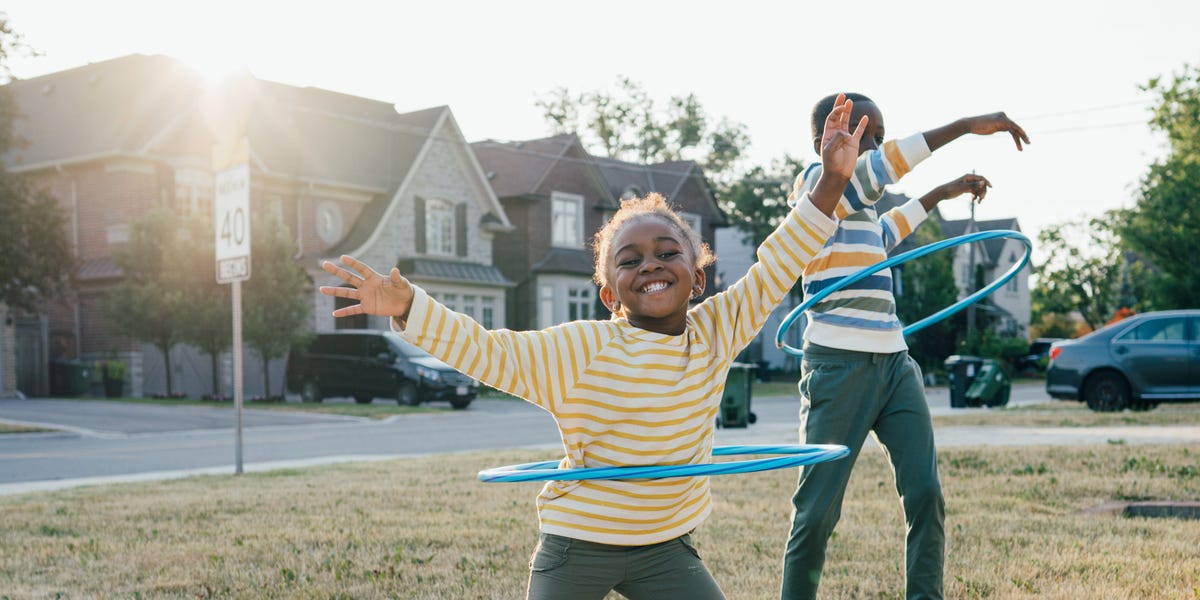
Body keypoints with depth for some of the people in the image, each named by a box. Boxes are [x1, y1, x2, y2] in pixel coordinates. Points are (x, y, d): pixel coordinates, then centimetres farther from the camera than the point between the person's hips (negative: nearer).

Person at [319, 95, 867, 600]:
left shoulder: (715, 332, -5)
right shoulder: (582, 349, -17)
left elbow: (774, 268, -1)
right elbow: (486, 352, -19)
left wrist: (832, 181, -5)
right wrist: (407, 307, -31)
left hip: (666, 544, 3)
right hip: (579, 541, -3)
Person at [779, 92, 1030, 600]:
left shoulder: (858, 202, 20)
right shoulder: (816, 181, -5)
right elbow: (881, 167, -23)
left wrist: (940, 194, 43)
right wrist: (968, 125, -26)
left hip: (894, 364, 8)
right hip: (839, 368, -8)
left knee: (925, 492, -3)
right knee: (818, 510, -3)